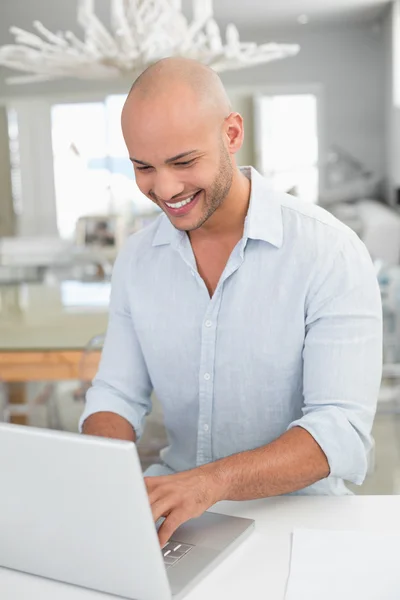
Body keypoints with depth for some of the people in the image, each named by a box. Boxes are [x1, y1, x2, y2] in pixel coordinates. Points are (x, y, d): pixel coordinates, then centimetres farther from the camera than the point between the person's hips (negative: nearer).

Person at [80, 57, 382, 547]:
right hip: (176, 501, 5)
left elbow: (342, 431, -20)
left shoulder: (330, 254, -16)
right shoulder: (136, 259, 1)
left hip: (296, 508, -4)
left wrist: (212, 481, -36)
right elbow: (116, 395, 4)